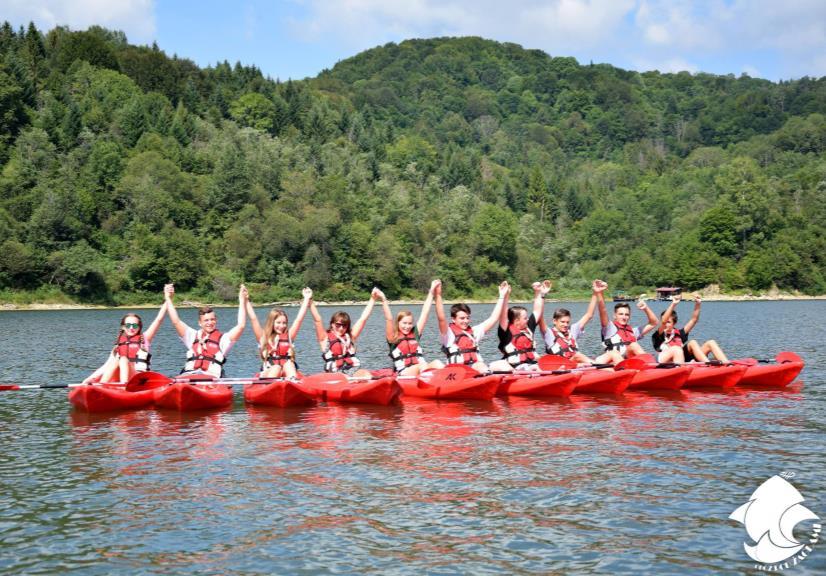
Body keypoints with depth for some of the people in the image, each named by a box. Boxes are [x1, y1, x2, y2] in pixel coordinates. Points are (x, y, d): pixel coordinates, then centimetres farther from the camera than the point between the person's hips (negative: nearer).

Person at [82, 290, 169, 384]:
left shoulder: (144, 338, 13)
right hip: (119, 380, 3)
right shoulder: (118, 346, 20)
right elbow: (106, 367, 13)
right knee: (116, 359, -21)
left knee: (123, 360, -25)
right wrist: (90, 378, 1)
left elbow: (159, 319, 6)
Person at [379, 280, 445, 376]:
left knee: (436, 363, -26)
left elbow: (424, 313, 18)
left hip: (421, 371, 4)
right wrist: (384, 300, -19)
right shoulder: (393, 338, 8)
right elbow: (389, 320, -6)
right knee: (422, 366, -34)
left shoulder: (415, 334, 20)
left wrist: (431, 293, 16)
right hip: (403, 373, -4)